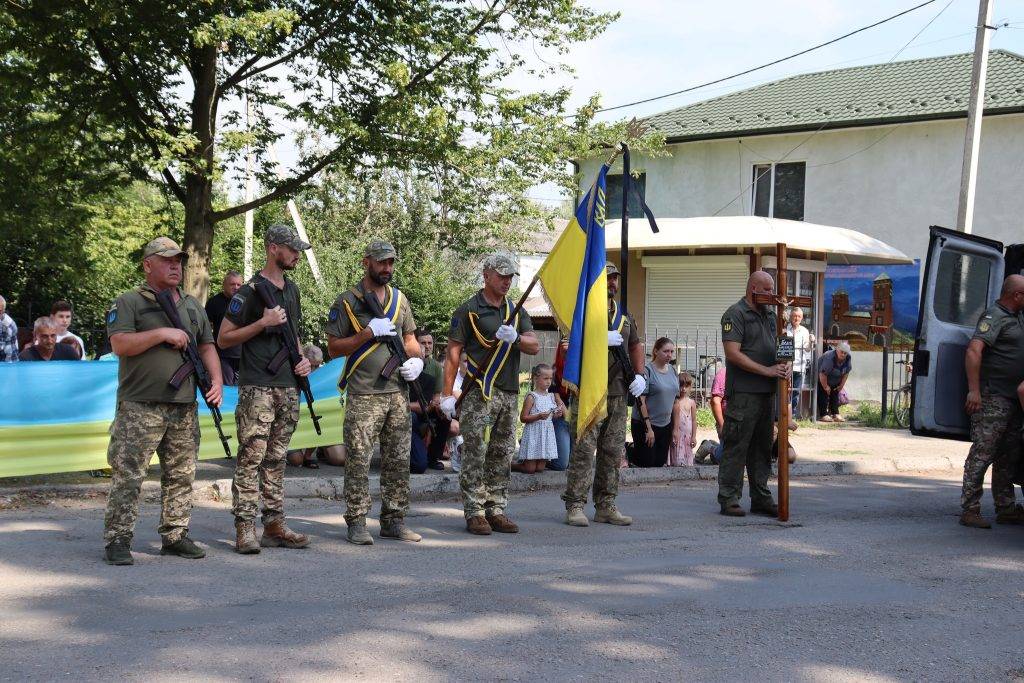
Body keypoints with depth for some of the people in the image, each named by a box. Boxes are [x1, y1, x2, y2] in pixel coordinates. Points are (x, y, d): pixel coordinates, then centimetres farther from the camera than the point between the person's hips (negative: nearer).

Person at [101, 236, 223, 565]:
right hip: (140, 406, -5)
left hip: (184, 407, 6)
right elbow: (120, 345, -12)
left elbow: (207, 347, 20)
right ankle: (117, 540, -1)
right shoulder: (129, 303, 0)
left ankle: (175, 536, 17)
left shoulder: (192, 306, 18)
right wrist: (161, 333, -15)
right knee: (128, 475, -6)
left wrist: (216, 379, 4)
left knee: (182, 475, 8)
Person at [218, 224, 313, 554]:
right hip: (257, 388, -7)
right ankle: (244, 529, -7)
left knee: (276, 460, 10)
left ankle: (274, 525, 14)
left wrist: (302, 358, 9)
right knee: (251, 458, -9)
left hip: (288, 387, 7)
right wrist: (263, 322, -15)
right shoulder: (249, 292, -7)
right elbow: (223, 339, -6)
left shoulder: (291, 289, 16)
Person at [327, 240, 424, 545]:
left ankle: (393, 521, 16)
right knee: (358, 460, -6)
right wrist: (369, 333, -15)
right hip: (363, 395, -5)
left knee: (398, 461, 7)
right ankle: (356, 523, 0)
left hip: (398, 392, 6)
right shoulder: (348, 301, -2)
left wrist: (417, 360, 2)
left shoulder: (399, 299, 14)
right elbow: (333, 348, -5)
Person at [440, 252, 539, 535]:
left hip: (509, 394, 6)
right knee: (475, 454, -6)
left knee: (502, 455, 8)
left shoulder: (517, 312, 16)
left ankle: (496, 510, 15)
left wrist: (515, 338, -15)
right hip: (479, 393, -6)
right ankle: (474, 513, -2)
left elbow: (535, 346, 6)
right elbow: (453, 353, -4)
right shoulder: (469, 310, -1)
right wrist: (447, 394, -10)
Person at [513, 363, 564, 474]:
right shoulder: (531, 397, -10)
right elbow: (523, 418, -12)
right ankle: (510, 465, 19)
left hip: (547, 435, 6)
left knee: (540, 468, 6)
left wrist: (557, 414, -2)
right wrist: (538, 417, -24)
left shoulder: (551, 396, 9)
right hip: (533, 434, -6)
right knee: (530, 469, -4)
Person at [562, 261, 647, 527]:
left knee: (613, 451, 8)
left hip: (618, 392, 7)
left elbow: (636, 346, 24)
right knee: (583, 449, -9)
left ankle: (606, 506, 15)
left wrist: (639, 375, 9)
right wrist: (602, 339, -19)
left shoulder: (624, 314, 19)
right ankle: (575, 506, -5)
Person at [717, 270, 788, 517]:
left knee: (762, 447, 12)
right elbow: (733, 353, -15)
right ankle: (729, 499, -1)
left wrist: (785, 364, 0)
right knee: (736, 447, -6)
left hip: (767, 392, 8)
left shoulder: (770, 314, 18)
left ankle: (761, 498, 19)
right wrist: (767, 370, -17)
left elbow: (779, 346, 23)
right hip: (743, 393, -8)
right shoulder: (735, 314, -7)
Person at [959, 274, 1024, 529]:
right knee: (982, 453, -8)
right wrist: (974, 390, -29)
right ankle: (969, 510, -5)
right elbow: (974, 350, -24)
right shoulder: (994, 316, -13)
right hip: (992, 399, -10)